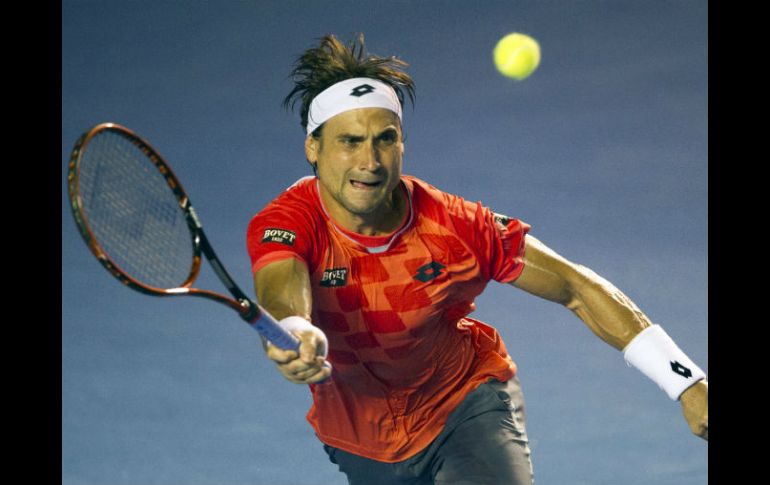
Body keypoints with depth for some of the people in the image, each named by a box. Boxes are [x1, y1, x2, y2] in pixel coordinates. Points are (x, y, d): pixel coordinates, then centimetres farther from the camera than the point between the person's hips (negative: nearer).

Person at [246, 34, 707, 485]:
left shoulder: (454, 225, -22)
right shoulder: (285, 224, -23)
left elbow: (577, 288, -14)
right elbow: (280, 296, -45)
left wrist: (686, 382, -18)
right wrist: (295, 334, -71)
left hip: (469, 406, -1)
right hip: (362, 445, 2)